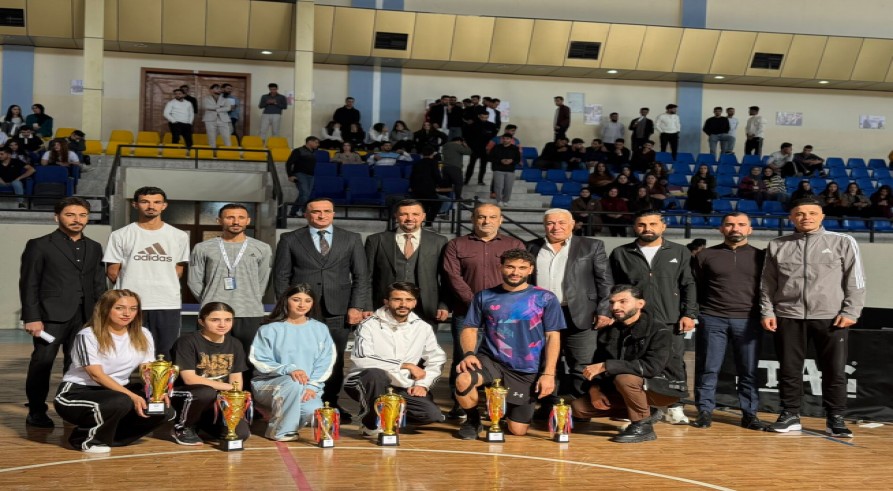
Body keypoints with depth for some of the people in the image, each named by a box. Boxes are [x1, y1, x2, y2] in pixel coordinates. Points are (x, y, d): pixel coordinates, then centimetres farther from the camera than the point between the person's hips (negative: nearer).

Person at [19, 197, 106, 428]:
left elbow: (99, 285, 16)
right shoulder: (39, 245, 2)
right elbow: (29, 284, -2)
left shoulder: (94, 248, 16)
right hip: (51, 315, -4)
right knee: (42, 363, -3)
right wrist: (32, 317, -10)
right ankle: (36, 412, 7)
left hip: (84, 316, 4)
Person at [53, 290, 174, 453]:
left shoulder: (143, 335, 3)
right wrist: (132, 396, -32)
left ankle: (107, 436, 0)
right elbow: (97, 375, -21)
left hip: (117, 391, 6)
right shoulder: (88, 335, -14)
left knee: (164, 411, -17)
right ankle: (88, 439, -10)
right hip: (77, 393, -6)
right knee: (122, 402, -38)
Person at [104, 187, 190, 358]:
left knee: (167, 355, 5)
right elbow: (112, 273, 5)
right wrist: (135, 285, 8)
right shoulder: (120, 236, 3)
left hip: (168, 305, 2)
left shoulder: (179, 236, 8)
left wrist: (162, 286, 9)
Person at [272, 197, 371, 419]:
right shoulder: (290, 240, 7)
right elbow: (281, 276, 6)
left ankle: (331, 404, 14)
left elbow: (361, 276, 8)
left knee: (335, 360, 4)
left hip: (338, 311, 1)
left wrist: (357, 307, -2)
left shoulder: (352, 239, 10)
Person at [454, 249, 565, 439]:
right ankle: (473, 421, 1)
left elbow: (553, 336, 0)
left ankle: (509, 408, 39)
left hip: (527, 372, 0)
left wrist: (549, 374, -9)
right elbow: (470, 329, 6)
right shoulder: (484, 296, 5)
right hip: (491, 361, 0)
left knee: (518, 430, 1)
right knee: (463, 380, -32)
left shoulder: (545, 299, 0)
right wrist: (469, 353, -14)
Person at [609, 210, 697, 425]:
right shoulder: (621, 254, 8)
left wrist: (689, 314, -2)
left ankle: (675, 408, 9)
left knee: (674, 365, 1)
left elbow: (688, 286, 7)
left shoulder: (680, 252, 9)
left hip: (671, 322, 0)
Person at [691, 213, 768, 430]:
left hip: (747, 321, 1)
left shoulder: (759, 256, 10)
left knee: (749, 371, 4)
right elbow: (694, 288, 8)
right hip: (712, 319, -1)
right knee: (708, 369, 1)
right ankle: (704, 411, 9)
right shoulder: (705, 255, 8)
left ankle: (749, 414, 12)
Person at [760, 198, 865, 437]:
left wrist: (850, 312, -6)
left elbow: (855, 281, 2)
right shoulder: (777, 246, 10)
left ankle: (835, 418, 11)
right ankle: (790, 415, 16)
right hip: (788, 316, 2)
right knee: (789, 370, 5)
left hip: (831, 317, -1)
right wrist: (767, 311, 3)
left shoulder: (843, 242, 4)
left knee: (835, 371, 1)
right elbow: (768, 283, 12)